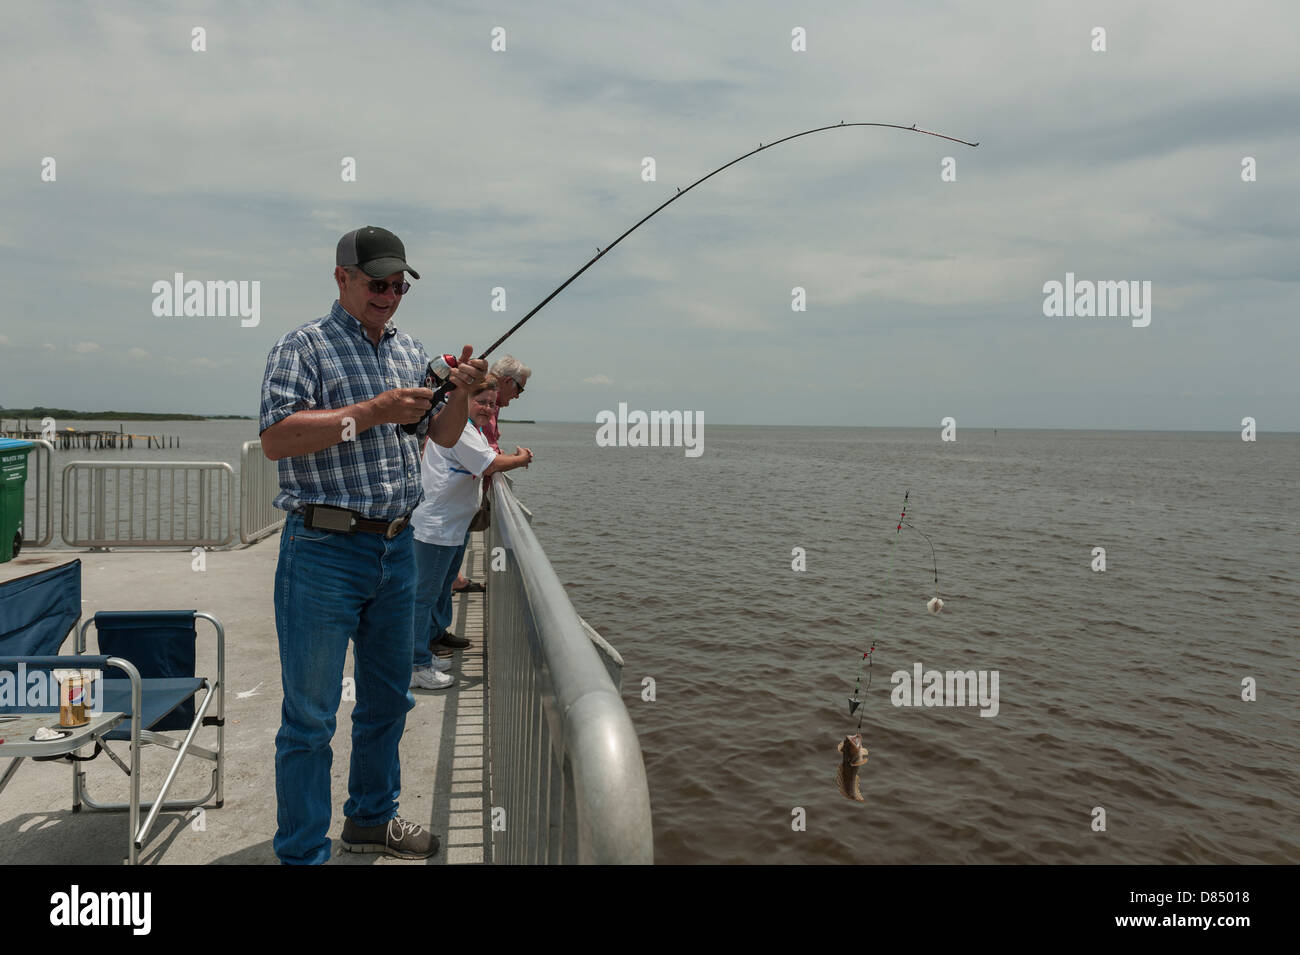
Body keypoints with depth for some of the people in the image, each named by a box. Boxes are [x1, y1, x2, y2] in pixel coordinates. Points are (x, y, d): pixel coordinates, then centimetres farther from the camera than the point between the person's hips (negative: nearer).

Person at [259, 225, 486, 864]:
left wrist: (461, 393, -5)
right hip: (325, 552, -7)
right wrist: (371, 412, -22)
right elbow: (276, 439, -17)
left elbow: (443, 436, 15)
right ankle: (301, 853, 15)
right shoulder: (303, 346, -5)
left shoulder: (410, 352, 15)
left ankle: (371, 817, 36)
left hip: (397, 548, 7)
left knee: (386, 698, 18)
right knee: (309, 715, 2)